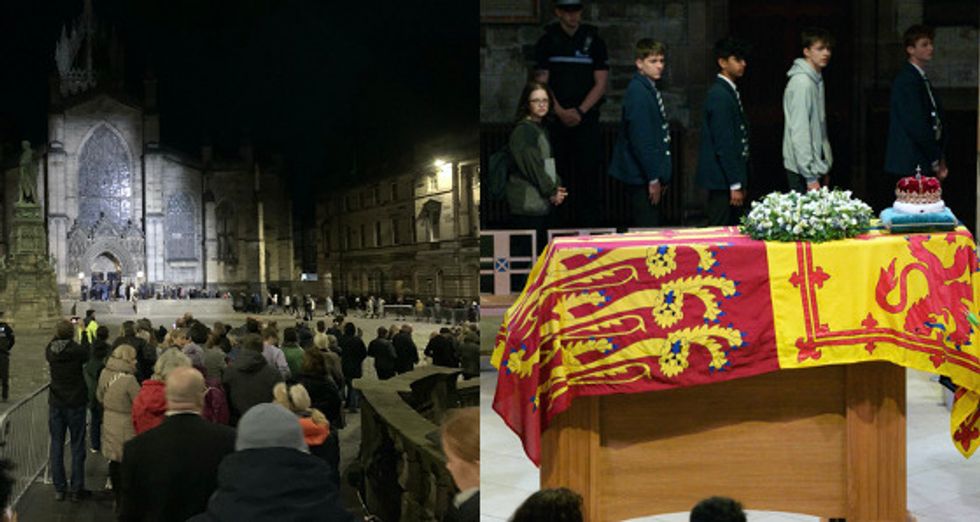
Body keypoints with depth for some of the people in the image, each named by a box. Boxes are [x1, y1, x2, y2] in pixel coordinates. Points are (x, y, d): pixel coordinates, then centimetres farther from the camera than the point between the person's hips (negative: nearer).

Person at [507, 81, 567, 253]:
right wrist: (551, 192, -8)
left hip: (543, 203, 9)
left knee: (542, 250, 9)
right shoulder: (523, 130, -10)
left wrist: (557, 187, 5)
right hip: (527, 205, -9)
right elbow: (532, 166, -15)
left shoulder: (541, 129, 18)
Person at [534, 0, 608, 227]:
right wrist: (560, 112, -9)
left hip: (586, 118, -1)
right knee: (559, 174, 0)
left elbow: (600, 84, 2)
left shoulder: (594, 41, 7)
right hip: (556, 118, 1)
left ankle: (589, 226, -5)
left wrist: (579, 111, -10)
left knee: (587, 172, -7)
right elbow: (541, 82, 3)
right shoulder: (547, 42, 8)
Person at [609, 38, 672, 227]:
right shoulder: (638, 91, -16)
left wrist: (660, 176, 17)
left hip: (649, 176, 10)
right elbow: (640, 140, -20)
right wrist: (653, 179, -17)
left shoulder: (649, 89, 13)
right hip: (641, 177, -10)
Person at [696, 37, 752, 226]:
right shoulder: (719, 95, -16)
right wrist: (735, 185, -19)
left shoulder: (729, 91, 14)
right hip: (723, 180, -10)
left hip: (732, 176, 10)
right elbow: (723, 145, -19)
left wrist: (740, 182, 18)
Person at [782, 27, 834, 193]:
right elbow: (799, 132, -21)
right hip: (802, 172, -9)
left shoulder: (816, 80, 13)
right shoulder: (802, 82, -16)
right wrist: (810, 177, -22)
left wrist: (824, 169, 18)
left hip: (816, 166, 9)